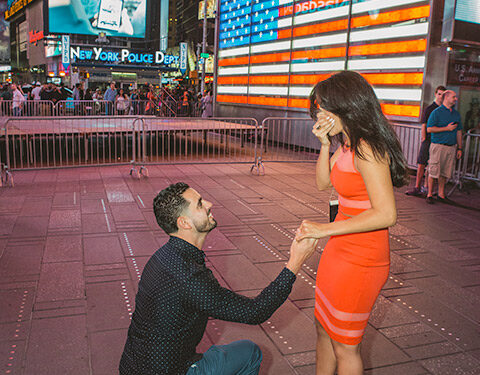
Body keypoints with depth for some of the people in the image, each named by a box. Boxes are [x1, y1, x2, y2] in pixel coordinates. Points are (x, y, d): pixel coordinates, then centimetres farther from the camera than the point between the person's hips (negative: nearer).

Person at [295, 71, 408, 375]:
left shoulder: (366, 150, -24)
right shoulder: (347, 145, 4)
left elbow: (386, 214, -27)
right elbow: (323, 183, 15)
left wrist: (326, 229, -24)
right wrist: (325, 144, 0)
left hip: (360, 261, -9)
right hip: (340, 251, 9)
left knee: (344, 345, 9)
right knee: (324, 328, 22)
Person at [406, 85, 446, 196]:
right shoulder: (429, 109, 2)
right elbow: (424, 126, 1)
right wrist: (424, 140, -5)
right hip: (428, 140, -2)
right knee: (421, 163, -5)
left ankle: (426, 187, 14)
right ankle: (417, 187, -2)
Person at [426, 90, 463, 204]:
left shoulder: (456, 114, 15)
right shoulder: (437, 112, -4)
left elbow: (458, 131, 18)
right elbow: (429, 129, -10)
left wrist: (459, 148, 14)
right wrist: (447, 128, -13)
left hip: (451, 147, 6)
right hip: (438, 146, -5)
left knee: (445, 172, 9)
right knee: (434, 171, -4)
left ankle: (441, 194, 18)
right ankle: (429, 194, 5)